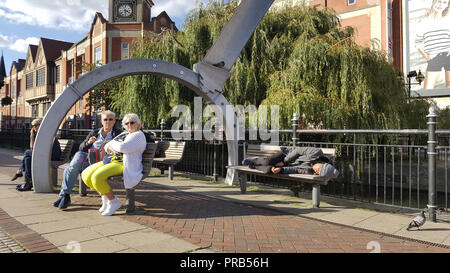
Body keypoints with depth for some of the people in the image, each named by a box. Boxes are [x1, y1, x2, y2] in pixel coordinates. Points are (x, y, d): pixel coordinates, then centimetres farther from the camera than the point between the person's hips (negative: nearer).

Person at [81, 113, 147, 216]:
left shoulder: (139, 135, -5)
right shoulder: (123, 134, 24)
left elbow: (122, 147, -21)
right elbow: (107, 146, 20)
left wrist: (112, 143, 0)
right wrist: (111, 148, -4)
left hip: (122, 164, -9)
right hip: (110, 160, 9)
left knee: (97, 177, -28)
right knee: (86, 175, -6)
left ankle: (113, 202, -10)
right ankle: (105, 197, 8)